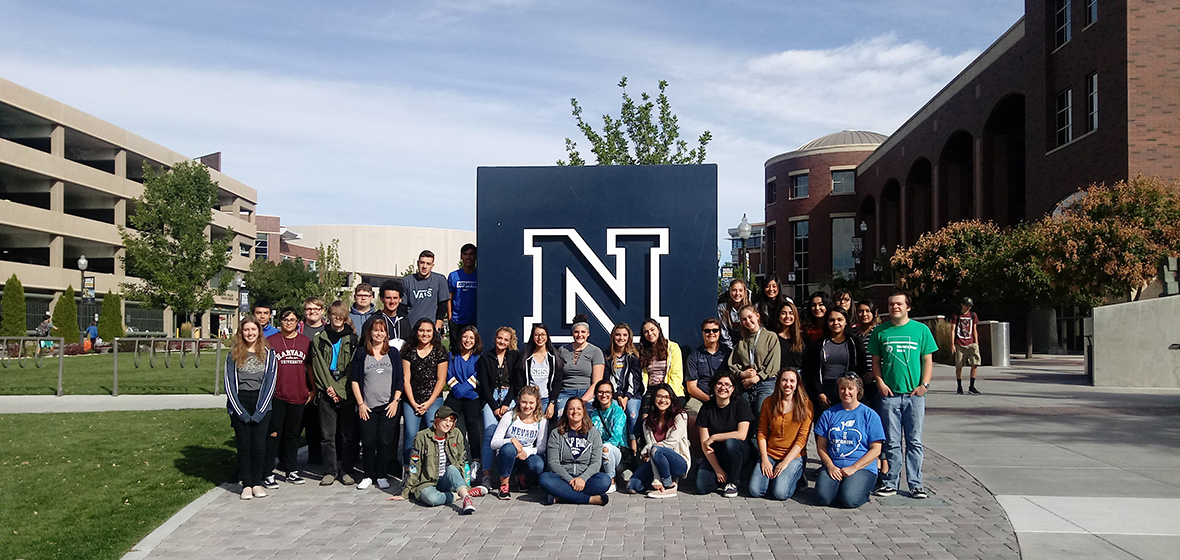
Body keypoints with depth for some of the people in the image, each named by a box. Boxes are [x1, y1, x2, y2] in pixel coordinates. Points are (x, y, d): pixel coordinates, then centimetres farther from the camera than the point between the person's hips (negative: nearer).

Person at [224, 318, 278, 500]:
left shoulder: (268, 355, 6)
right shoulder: (233, 355, 6)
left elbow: (270, 383, 1)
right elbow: (229, 384, 1)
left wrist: (259, 411, -7)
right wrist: (240, 412, -8)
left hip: (261, 404, 0)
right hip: (240, 405, 0)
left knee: (259, 445, -2)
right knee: (243, 445, 0)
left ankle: (257, 483, 9)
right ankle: (246, 484, 7)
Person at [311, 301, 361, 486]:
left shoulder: (354, 340, 6)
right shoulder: (319, 340, 9)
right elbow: (319, 368, 3)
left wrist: (339, 389, -9)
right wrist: (330, 388, -8)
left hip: (348, 394, 0)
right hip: (326, 393, 1)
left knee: (348, 434, 1)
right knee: (327, 435, 1)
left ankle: (346, 470, 10)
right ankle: (330, 471, 9)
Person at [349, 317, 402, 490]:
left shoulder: (393, 353, 7)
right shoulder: (361, 353, 5)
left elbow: (400, 379, 8)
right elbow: (354, 380, 4)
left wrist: (395, 401, -1)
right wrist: (360, 403, -2)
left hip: (388, 406, 0)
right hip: (367, 407, 0)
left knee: (384, 441, 0)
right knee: (368, 441, -1)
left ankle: (382, 476, 12)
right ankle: (368, 476, 13)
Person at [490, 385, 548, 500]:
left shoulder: (541, 421, -2)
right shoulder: (509, 417, -9)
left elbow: (541, 447, -2)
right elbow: (494, 443, -11)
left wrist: (527, 452, -23)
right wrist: (512, 440, -29)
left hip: (527, 456, 2)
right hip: (505, 459, -2)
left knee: (539, 465, -33)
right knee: (508, 448, -37)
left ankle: (523, 478, 5)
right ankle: (504, 485, -16)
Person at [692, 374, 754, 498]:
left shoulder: (741, 404, -6)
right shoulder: (706, 408, -1)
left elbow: (741, 435, -17)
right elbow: (705, 444, -5)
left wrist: (714, 437, -14)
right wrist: (717, 469, -13)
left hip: (738, 452, -2)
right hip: (714, 456, 2)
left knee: (730, 443, -36)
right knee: (701, 487, -22)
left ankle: (733, 483, -13)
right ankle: (721, 476, 12)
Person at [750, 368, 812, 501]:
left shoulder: (805, 404, -3)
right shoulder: (769, 402, 4)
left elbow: (802, 438, -7)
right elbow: (761, 433, 5)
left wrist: (786, 462, -14)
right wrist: (765, 459, -7)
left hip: (794, 456, -3)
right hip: (770, 454, 3)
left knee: (780, 492, -24)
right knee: (755, 490, -17)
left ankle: (797, 480, 8)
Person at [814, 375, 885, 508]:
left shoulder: (870, 415, 4)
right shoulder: (829, 414, 11)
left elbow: (876, 449, 0)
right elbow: (821, 446, 10)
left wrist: (854, 468, -11)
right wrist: (830, 466, -8)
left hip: (862, 467, -2)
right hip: (833, 466, 2)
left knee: (849, 500, -28)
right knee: (822, 497, -24)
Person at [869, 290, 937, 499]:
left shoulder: (921, 329, 5)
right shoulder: (880, 331, 7)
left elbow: (928, 360, 6)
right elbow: (876, 361, 10)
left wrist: (924, 384, -5)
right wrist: (880, 382, -3)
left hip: (914, 394, 0)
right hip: (889, 394, 1)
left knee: (914, 441, 3)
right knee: (892, 442, 4)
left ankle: (915, 484, 10)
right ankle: (890, 483, 11)